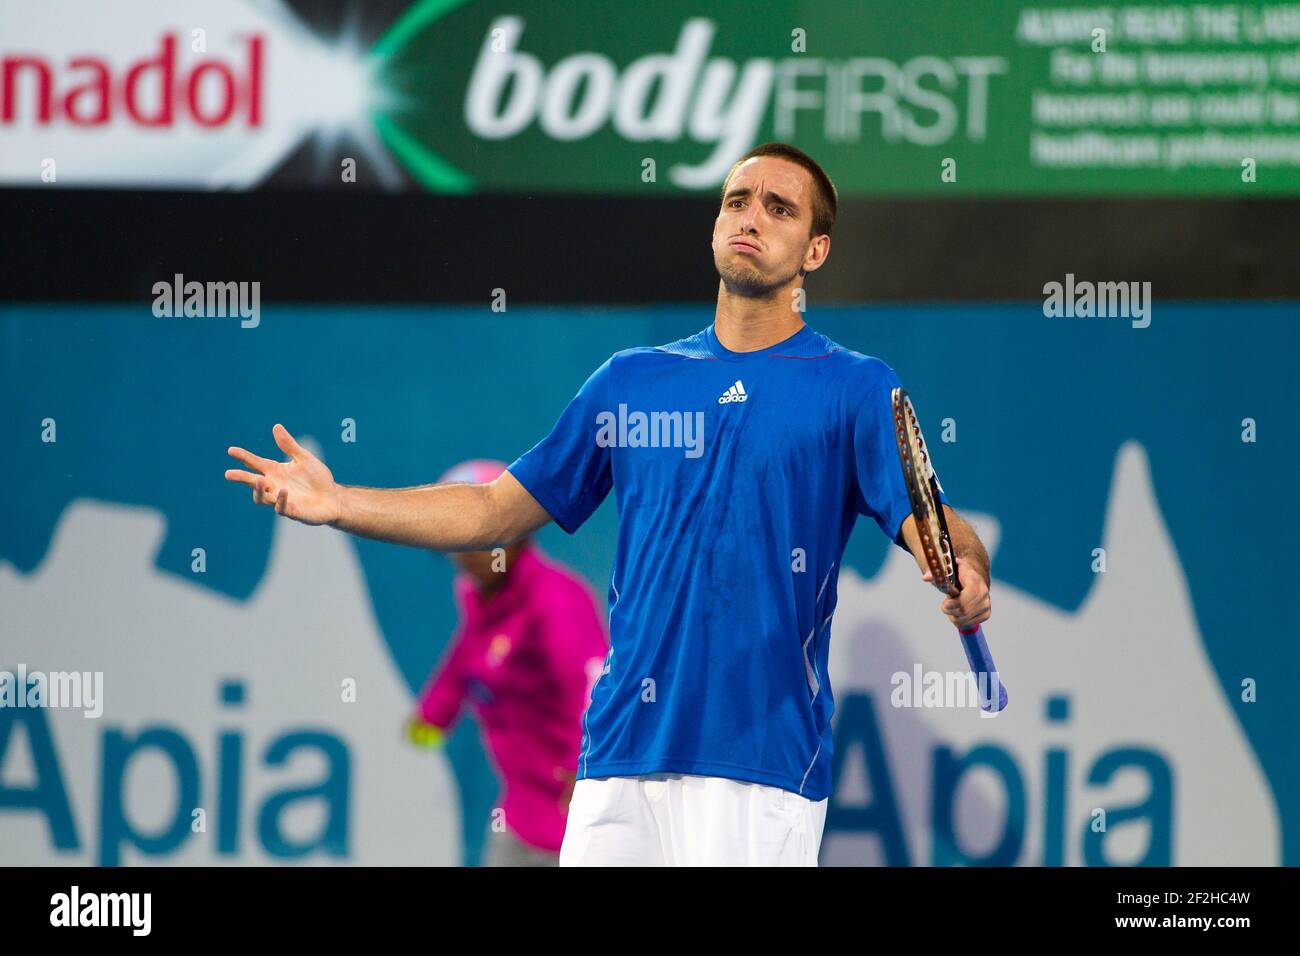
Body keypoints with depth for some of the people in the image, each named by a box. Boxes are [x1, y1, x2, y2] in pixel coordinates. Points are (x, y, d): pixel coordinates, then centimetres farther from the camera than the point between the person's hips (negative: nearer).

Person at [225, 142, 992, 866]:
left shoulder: (857, 390, 2)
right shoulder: (629, 382, 15)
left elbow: (930, 524, -10)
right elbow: (498, 509, 20)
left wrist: (967, 579, -33)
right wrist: (335, 503, 13)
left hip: (764, 760, -4)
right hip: (622, 748, 4)